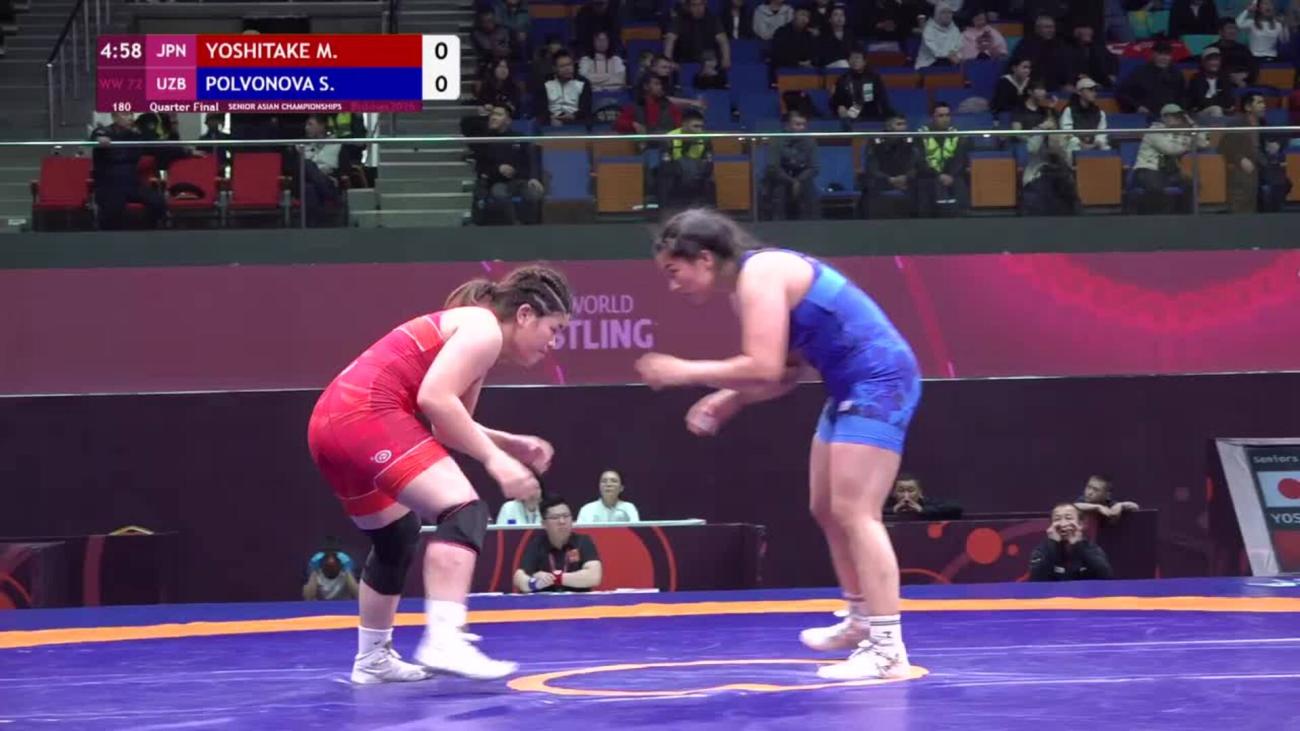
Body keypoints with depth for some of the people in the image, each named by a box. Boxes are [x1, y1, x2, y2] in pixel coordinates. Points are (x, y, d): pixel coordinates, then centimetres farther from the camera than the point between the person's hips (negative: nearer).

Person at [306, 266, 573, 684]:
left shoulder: (466, 329, 26)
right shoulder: (485, 328, -3)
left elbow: (446, 422, 26)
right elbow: (434, 398, -17)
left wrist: (511, 445, 17)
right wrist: (494, 459, -15)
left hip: (330, 422, 11)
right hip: (366, 415, -11)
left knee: (397, 538, 26)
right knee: (464, 511, -19)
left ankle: (373, 659, 37)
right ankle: (443, 640, -35)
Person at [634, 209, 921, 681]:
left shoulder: (760, 273, -18)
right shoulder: (750, 282, 13)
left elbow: (764, 368, -26)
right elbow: (786, 371, 15)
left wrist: (684, 372, -17)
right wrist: (726, 400, 3)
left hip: (879, 381, -11)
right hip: (854, 387, 11)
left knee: (854, 513, -15)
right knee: (828, 510, 19)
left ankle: (887, 649, -18)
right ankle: (862, 620, 35)